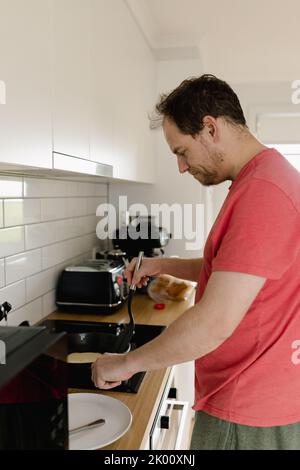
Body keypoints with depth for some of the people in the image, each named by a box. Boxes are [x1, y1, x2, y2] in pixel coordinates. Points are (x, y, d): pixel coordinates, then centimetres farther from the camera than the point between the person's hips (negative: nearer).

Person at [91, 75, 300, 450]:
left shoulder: (262, 192, -26)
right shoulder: (267, 177, 8)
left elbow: (215, 324, -28)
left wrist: (125, 364, -15)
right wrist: (166, 266, 7)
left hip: (246, 417, -9)